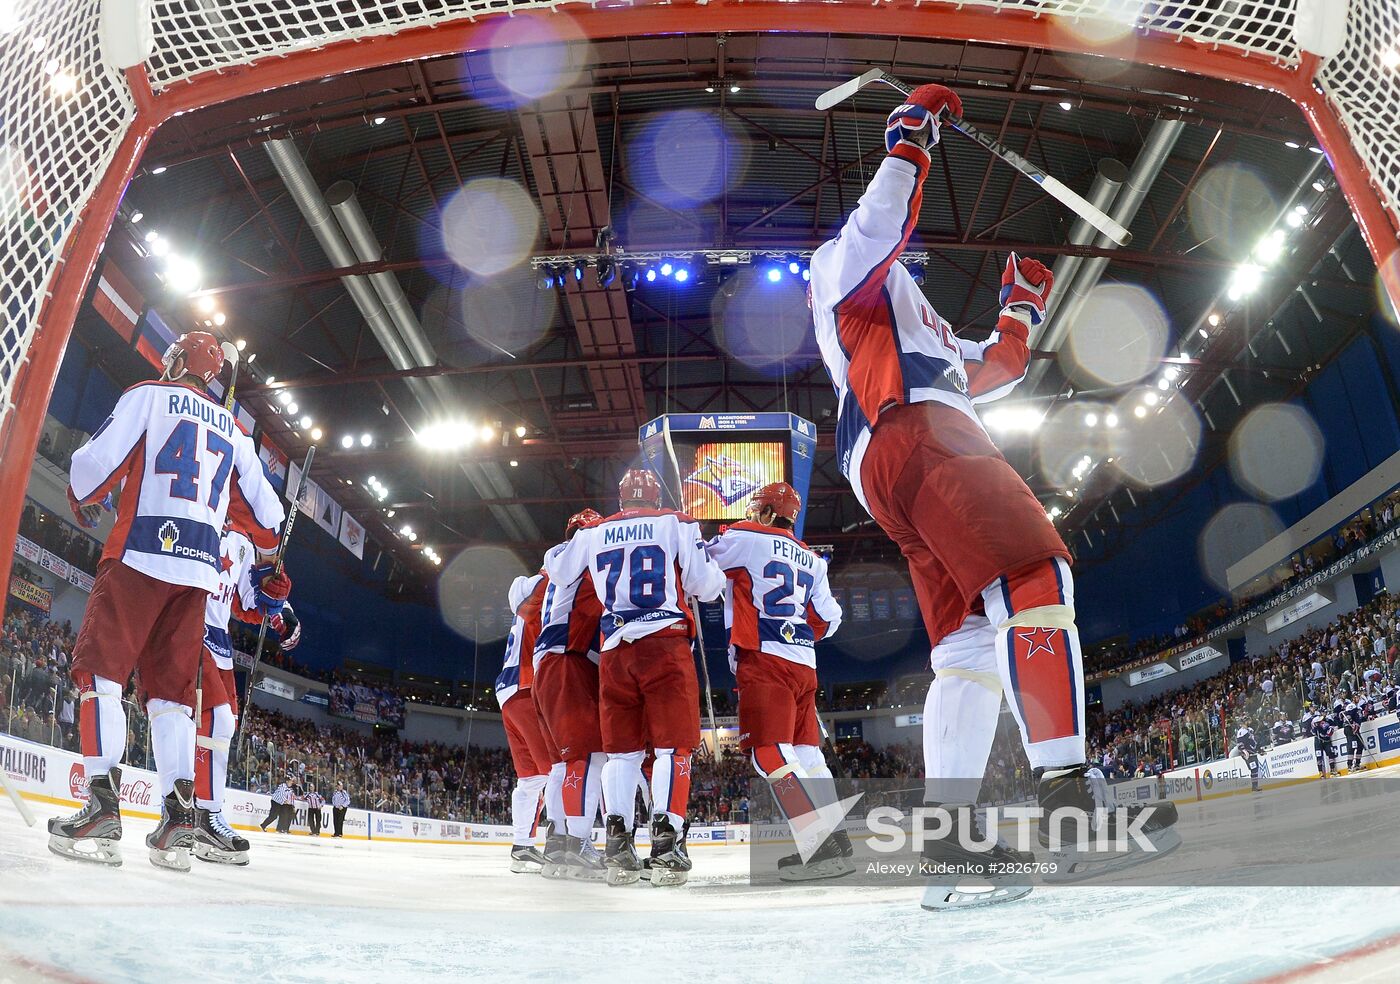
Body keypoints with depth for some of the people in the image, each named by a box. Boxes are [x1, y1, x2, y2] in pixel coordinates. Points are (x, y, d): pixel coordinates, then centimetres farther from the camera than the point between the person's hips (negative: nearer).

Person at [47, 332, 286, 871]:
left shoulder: (149, 395, 6)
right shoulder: (233, 430, 20)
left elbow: (95, 462, -3)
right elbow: (263, 508, 21)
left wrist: (85, 503, 19)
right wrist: (266, 556, 39)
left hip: (140, 554, -5)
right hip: (200, 569, 5)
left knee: (99, 669, -1)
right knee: (171, 686, 6)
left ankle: (101, 807, -12)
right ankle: (178, 820, -1)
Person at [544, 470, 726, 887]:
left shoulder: (593, 534, 15)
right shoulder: (676, 524, 7)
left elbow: (557, 570, 25)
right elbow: (706, 587, 3)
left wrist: (575, 545, 43)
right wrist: (714, 571, 25)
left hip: (615, 651, 3)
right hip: (666, 643, -3)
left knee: (622, 748, 9)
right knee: (673, 745, -2)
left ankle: (617, 842, 3)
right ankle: (665, 841, -12)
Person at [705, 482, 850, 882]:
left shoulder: (746, 538, 1)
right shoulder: (810, 560, 20)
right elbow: (828, 620, 20)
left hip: (764, 659, -8)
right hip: (804, 665, 8)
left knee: (771, 754, -10)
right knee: (806, 752, 13)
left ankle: (820, 847, -17)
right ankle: (835, 839, 15)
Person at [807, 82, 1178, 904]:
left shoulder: (908, 313, 43)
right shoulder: (845, 260, 18)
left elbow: (986, 374, 40)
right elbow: (882, 223, -7)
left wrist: (1022, 311, 36)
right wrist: (911, 140, -1)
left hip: (894, 472, 10)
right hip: (916, 436, -10)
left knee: (972, 642, -2)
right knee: (1037, 578, -23)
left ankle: (949, 835, -9)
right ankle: (1066, 794, -31)